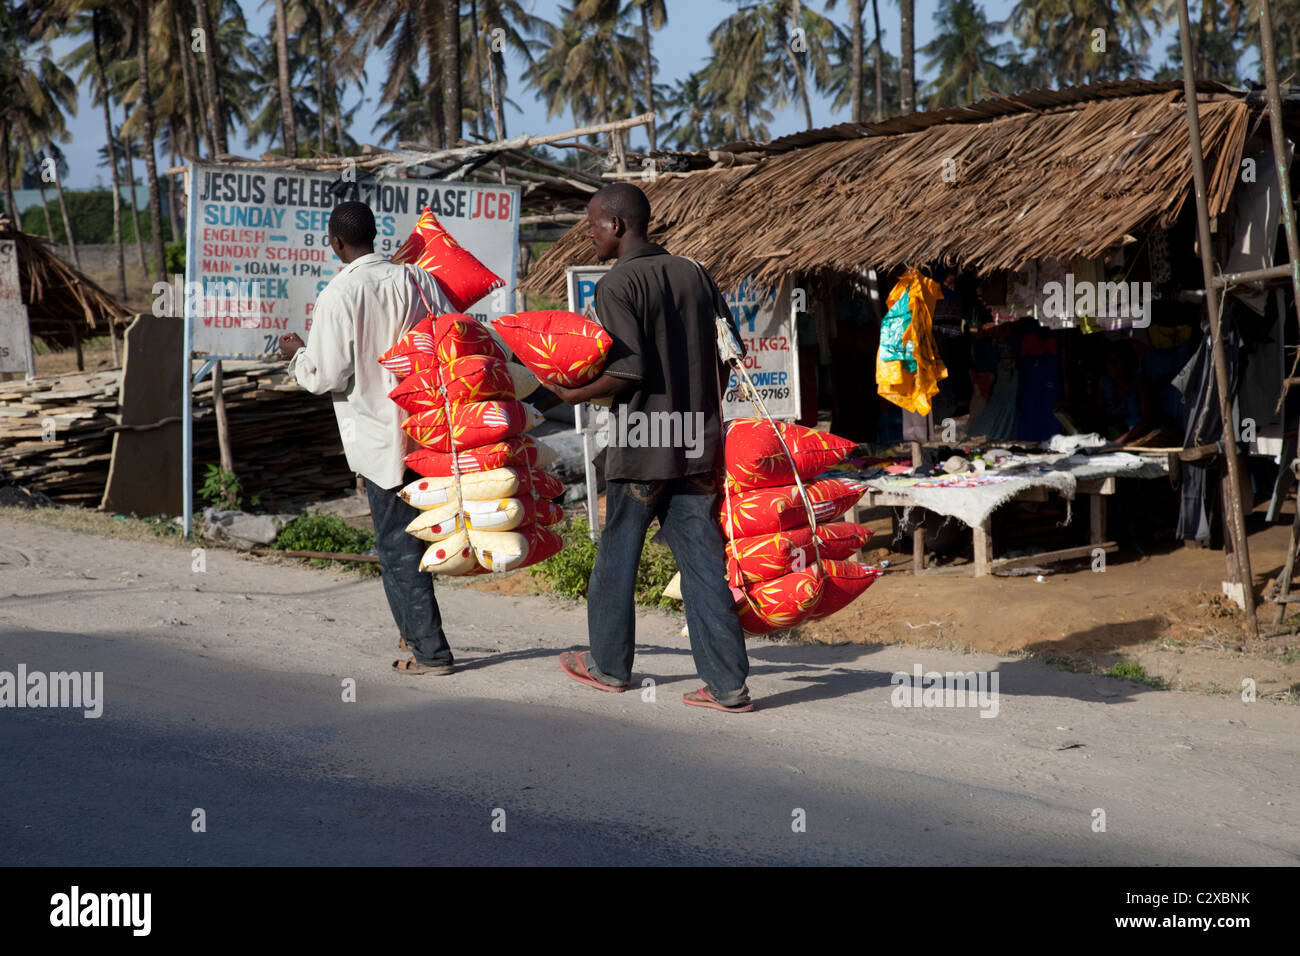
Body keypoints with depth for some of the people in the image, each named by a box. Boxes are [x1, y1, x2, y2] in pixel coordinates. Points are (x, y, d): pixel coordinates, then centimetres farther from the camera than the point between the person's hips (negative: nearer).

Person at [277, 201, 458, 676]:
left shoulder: (338, 296, -14)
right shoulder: (417, 279, -1)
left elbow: (328, 377, -12)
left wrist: (298, 355, 8)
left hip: (379, 437, -5)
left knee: (397, 545, 3)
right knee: (413, 534, 19)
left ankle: (430, 650, 5)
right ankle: (415, 628, 27)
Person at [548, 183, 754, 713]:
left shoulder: (617, 285, -11)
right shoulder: (694, 274, 9)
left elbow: (628, 371, -19)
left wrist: (572, 395, -6)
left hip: (639, 447, -5)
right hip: (698, 444, 6)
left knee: (618, 555, 12)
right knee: (703, 561, 4)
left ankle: (608, 664, 27)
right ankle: (728, 683, -2)